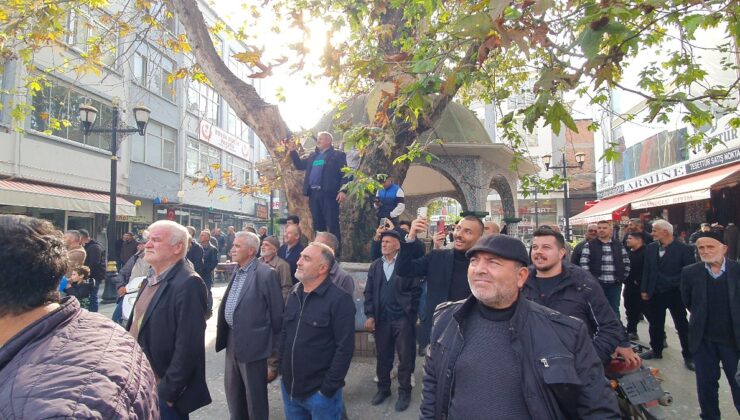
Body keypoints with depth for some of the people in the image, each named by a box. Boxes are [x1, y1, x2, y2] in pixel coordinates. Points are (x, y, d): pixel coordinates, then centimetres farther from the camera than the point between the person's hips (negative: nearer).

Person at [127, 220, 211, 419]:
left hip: (161, 390, -8)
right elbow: (137, 325, 14)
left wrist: (167, 392, -21)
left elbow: (188, 345, -25)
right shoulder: (151, 280, 9)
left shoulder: (188, 284, -21)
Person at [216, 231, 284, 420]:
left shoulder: (266, 273, -18)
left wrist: (276, 349, -9)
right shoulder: (237, 271, 7)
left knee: (255, 393, 9)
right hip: (232, 340, 8)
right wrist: (225, 334, 15)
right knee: (232, 388, 22)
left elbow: (277, 313, -14)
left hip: (252, 343, -8)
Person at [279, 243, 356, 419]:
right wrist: (282, 370, 8)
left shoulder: (339, 299, -17)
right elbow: (284, 333, 12)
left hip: (320, 392, -6)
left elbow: (345, 348, -18)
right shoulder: (295, 293, 4)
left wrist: (329, 387, -16)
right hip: (289, 387, 6)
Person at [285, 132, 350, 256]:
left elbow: (344, 173, -6)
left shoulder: (337, 155, 3)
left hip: (329, 193, -6)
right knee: (318, 225, 10)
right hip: (313, 194, 6)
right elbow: (300, 165, 26)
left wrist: (343, 190, -18)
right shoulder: (313, 156, 22)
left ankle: (336, 251, -2)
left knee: (332, 224, -6)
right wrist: (293, 151, 16)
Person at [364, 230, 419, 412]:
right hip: (381, 318, 4)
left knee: (405, 356, 7)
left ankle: (404, 392, 23)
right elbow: (369, 292, 6)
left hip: (402, 318, -4)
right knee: (382, 355, 15)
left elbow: (415, 290, -7)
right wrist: (370, 315, -2)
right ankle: (383, 388, 33)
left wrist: (411, 313, -9)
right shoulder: (375, 265, 7)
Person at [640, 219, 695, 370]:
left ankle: (688, 356, 21)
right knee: (655, 324, 15)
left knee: (682, 326, 7)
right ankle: (656, 350, 31)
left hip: (675, 294, -4)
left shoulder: (684, 249, -10)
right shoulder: (650, 248, 3)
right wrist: (644, 290, 4)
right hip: (655, 293, 4)